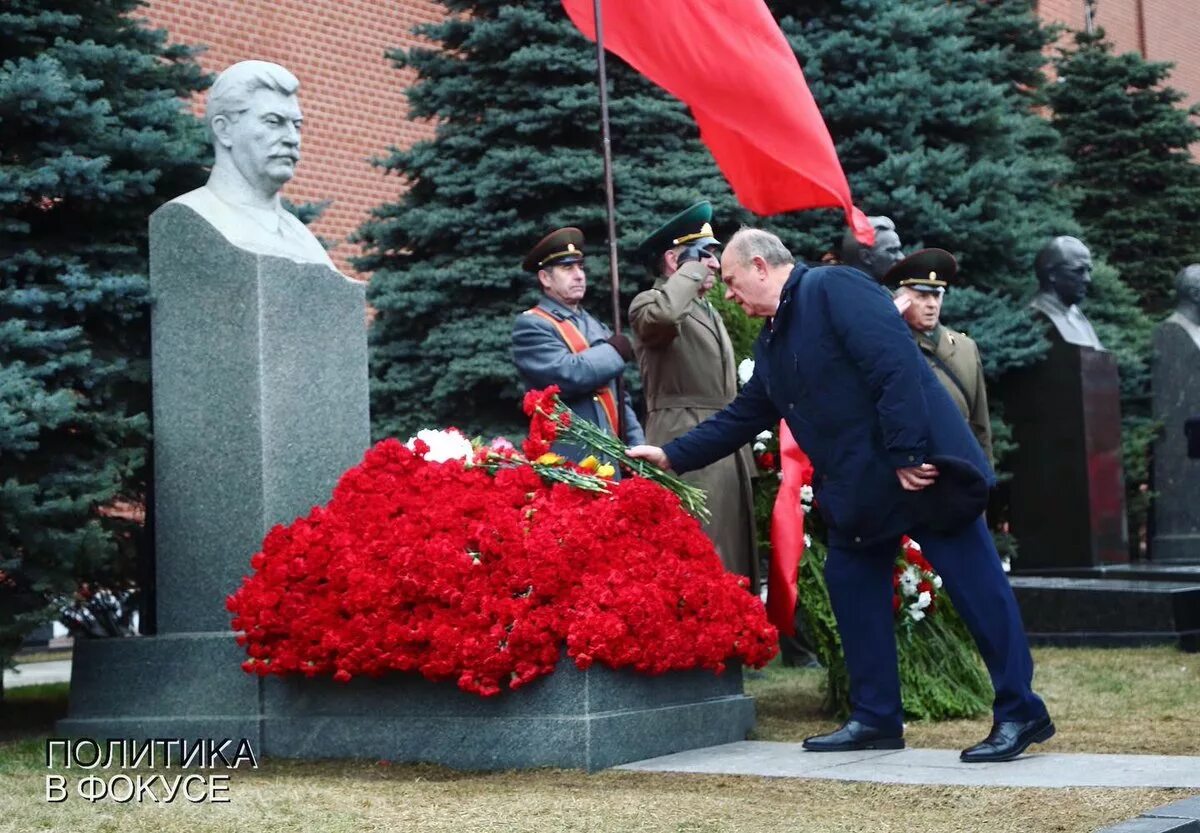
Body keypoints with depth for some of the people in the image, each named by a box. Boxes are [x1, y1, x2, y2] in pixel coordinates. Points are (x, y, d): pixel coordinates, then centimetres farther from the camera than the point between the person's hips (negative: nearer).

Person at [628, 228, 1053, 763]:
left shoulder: (834, 289, -11)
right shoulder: (773, 341, 17)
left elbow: (895, 368, -21)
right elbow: (742, 416, 24)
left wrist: (908, 454, -24)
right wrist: (673, 455, 21)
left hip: (920, 467, -10)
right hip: (859, 485, 10)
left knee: (975, 584, -4)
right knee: (851, 584, 10)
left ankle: (1021, 714, 1)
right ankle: (876, 717, 19)